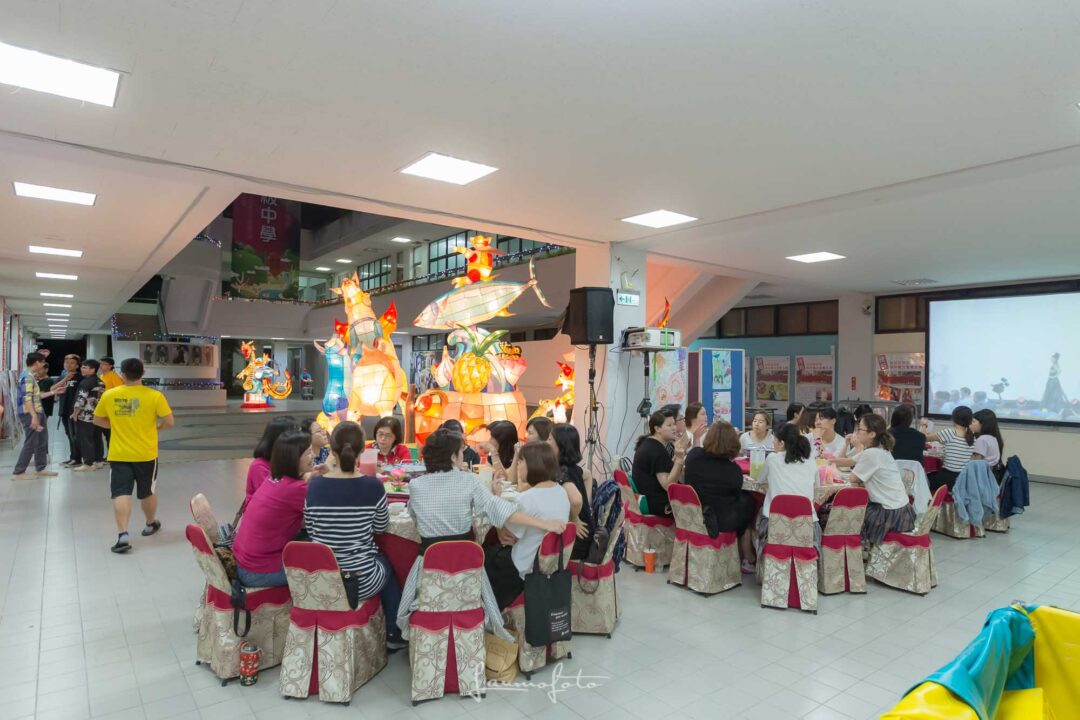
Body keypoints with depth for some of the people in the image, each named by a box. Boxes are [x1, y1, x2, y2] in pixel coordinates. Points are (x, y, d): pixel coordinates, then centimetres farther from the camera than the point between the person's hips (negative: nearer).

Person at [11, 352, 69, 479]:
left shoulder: (32, 376, 15)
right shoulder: (28, 376, -16)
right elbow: (27, 398, -23)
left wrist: (53, 392, 24)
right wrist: (34, 416, -28)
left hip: (38, 413, 10)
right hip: (30, 415, -10)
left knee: (42, 442, 15)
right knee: (31, 444, -5)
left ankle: (40, 468, 24)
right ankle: (18, 472, 3)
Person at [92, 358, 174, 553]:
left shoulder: (108, 395, -3)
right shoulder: (154, 396, -11)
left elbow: (97, 420, 10)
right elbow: (169, 422, -10)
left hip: (119, 454, 0)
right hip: (146, 454, 0)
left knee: (121, 493, -1)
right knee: (147, 492, 17)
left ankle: (123, 535, -13)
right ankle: (151, 524, 36)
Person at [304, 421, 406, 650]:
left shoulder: (315, 485, -10)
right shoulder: (372, 486, -16)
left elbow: (310, 531, 4)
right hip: (362, 580, -2)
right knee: (385, 564, 32)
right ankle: (394, 635, 39)